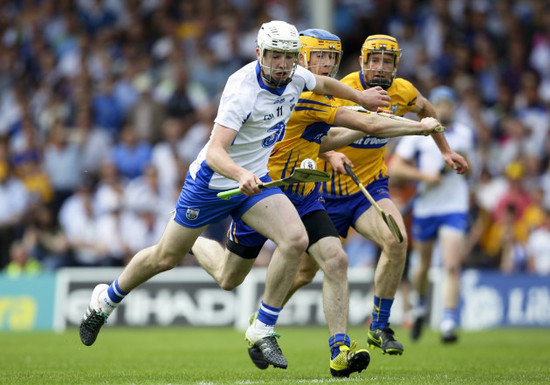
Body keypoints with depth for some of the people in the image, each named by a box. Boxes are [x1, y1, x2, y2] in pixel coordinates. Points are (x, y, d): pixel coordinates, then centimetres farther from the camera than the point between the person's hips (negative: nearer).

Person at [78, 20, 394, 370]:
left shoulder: (295, 77, -9)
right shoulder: (242, 90, -30)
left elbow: (323, 84, 18)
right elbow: (215, 151, -38)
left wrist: (360, 97, 30)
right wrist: (241, 175, -56)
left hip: (254, 180, 5)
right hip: (213, 181, -5)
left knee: (296, 239, -20)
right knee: (165, 258, 9)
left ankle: (262, 331, -9)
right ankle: (106, 300, 37)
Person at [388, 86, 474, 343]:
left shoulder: (465, 133, 10)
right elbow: (394, 168, -3)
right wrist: (424, 176, -16)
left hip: (454, 208, 0)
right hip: (424, 209, 0)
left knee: (452, 266, -15)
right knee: (423, 265, 12)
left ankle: (449, 323, -17)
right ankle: (420, 306, 41)